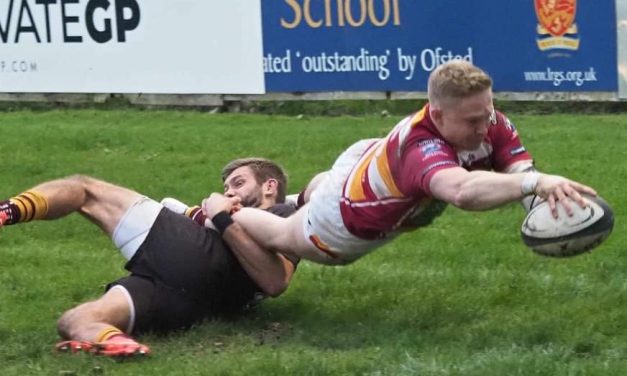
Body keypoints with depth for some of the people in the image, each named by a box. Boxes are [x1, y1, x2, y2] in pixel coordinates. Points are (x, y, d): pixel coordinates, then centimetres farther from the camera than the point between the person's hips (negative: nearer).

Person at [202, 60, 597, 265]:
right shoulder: (422, 147, -53)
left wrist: (544, 193, -65)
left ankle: (308, 193, 76)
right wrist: (534, 182, -85)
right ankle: (219, 209, 53)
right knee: (282, 236, 25)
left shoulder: (494, 125, -32)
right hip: (350, 221, -6)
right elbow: (462, 190, -73)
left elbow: (522, 172, -41)